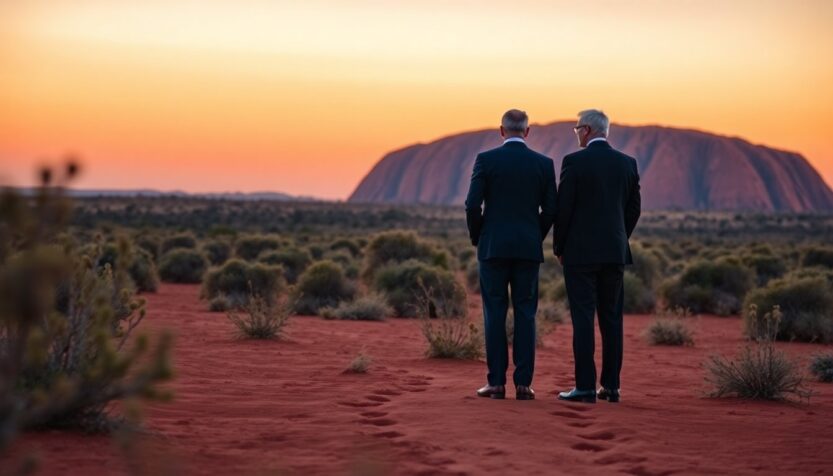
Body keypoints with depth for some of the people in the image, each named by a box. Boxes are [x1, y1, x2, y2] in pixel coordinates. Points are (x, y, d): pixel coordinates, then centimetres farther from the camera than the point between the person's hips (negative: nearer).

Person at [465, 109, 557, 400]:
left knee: (495, 314, 3)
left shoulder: (486, 159, -4)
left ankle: (496, 383, 2)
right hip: (528, 249, 1)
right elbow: (550, 210, 2)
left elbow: (473, 205, -8)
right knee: (525, 315, 5)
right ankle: (523, 384, 3)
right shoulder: (544, 164, 2)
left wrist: (476, 238, 8)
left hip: (493, 247, -1)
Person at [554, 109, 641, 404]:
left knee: (583, 319, -3)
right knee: (612, 319, 9)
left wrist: (559, 247, 3)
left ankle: (585, 387, -4)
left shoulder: (574, 161, -8)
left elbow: (563, 209, -8)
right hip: (615, 252, 5)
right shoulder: (627, 163, 6)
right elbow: (634, 209, 9)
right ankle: (611, 386, 11)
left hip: (580, 252, -5)